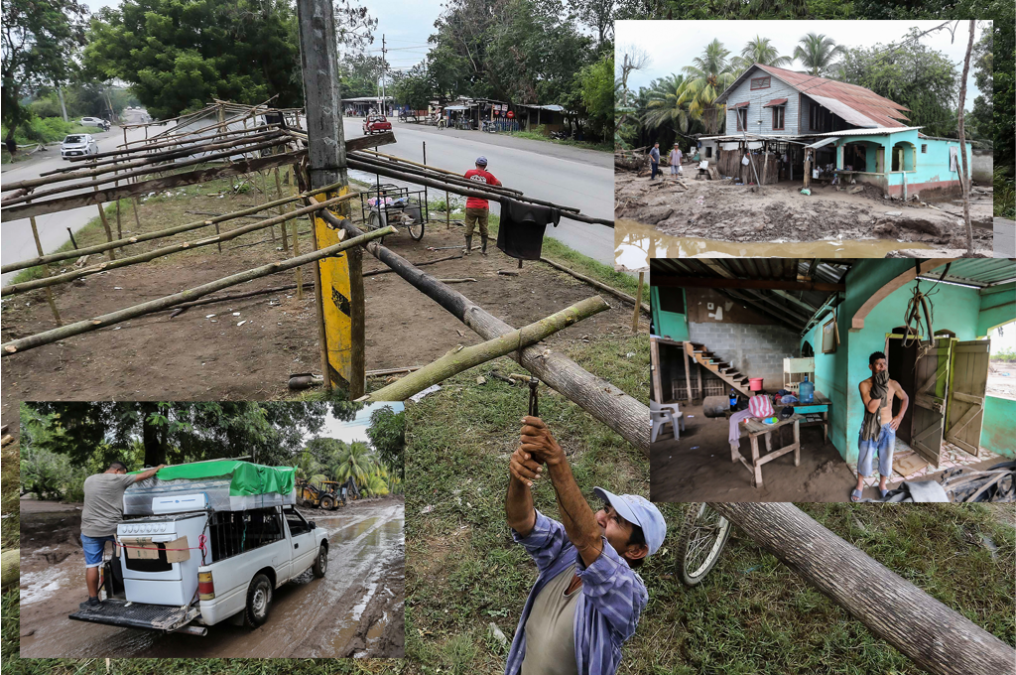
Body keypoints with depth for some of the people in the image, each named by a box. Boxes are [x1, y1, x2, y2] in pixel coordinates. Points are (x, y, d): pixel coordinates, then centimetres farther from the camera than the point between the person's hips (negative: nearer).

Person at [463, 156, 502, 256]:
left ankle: (468, 249, 9)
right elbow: (499, 184, 4)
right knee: (483, 228, 12)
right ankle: (484, 249, 16)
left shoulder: (469, 172, -1)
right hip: (483, 207, 0)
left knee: (469, 228, 8)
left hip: (471, 206, 0)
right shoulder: (488, 175, -4)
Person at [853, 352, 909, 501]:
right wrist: (880, 388, -32)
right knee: (865, 458, 11)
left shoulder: (893, 384, -8)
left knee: (886, 459, 15)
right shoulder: (864, 385, -17)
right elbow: (871, 408, -26)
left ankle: (882, 485, 38)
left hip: (888, 428, 2)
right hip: (870, 428, -2)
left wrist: (899, 417, 4)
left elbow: (905, 398, 13)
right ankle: (860, 485, 33)